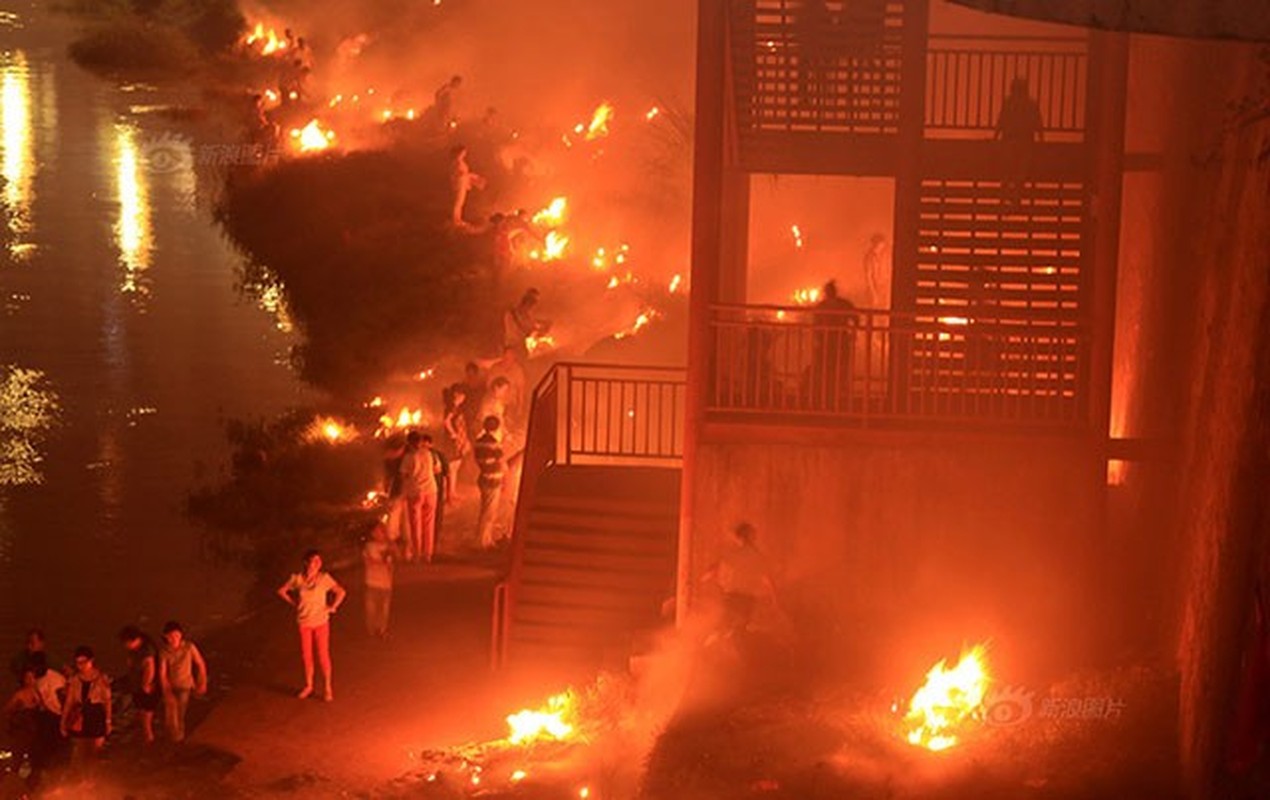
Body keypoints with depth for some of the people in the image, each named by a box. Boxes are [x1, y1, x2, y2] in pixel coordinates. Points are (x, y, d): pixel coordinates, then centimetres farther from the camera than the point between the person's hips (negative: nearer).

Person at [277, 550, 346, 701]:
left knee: (323, 655, 3)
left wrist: (332, 607, -7)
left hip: (321, 622, -2)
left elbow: (341, 592, -7)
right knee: (306, 655, 11)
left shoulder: (324, 578, -12)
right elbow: (281, 591, 7)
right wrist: (293, 603, 2)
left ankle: (328, 688, 14)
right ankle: (308, 686, 28)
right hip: (304, 622, 2)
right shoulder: (297, 579, -8)